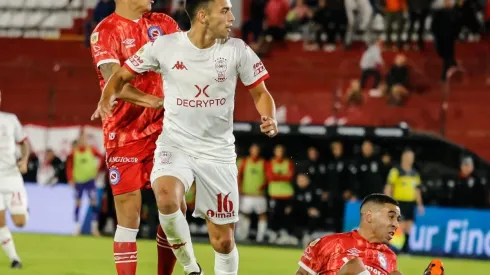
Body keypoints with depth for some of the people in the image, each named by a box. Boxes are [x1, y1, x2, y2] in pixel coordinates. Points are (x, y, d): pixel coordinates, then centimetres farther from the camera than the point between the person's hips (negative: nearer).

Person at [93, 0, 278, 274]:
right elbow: (120, 76, 2)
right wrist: (107, 99, -20)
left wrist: (270, 119, -16)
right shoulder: (164, 46, -8)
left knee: (223, 241, 2)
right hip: (175, 146, -2)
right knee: (167, 198, -32)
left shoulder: (237, 50, -5)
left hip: (218, 152, 2)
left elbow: (260, 93, 6)